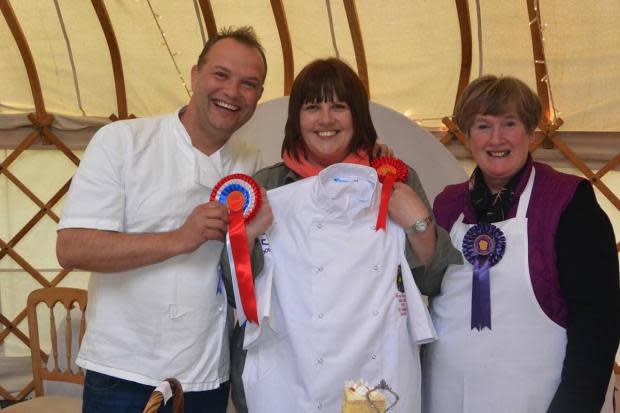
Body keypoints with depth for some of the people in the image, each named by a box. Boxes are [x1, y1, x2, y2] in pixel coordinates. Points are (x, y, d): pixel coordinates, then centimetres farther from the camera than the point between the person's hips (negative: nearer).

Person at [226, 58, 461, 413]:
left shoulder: (397, 182, 2)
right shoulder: (267, 187, 1)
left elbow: (435, 283, 3)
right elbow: (235, 292, 1)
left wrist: (420, 224, -13)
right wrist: (246, 235, -16)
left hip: (379, 377, 1)